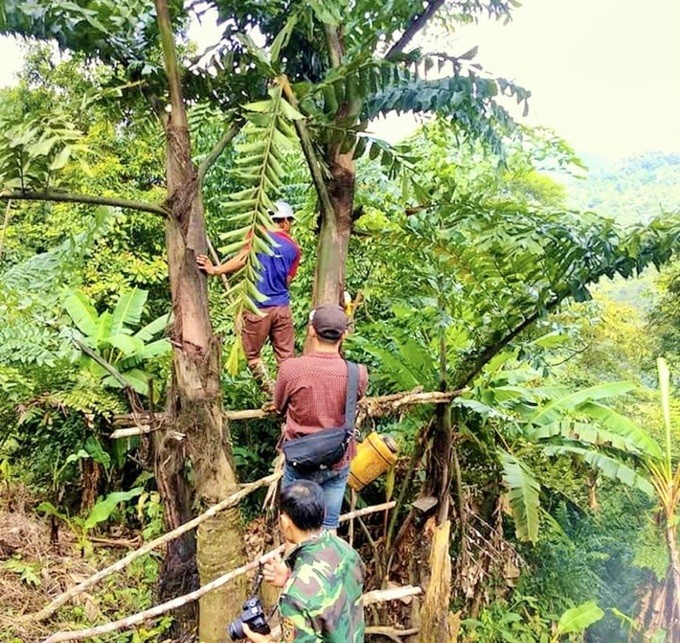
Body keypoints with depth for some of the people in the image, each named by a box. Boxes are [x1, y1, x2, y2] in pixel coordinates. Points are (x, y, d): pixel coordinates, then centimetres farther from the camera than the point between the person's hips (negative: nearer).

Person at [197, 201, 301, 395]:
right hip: (282, 307, 3)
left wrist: (215, 270, -18)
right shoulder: (294, 248, 7)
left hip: (258, 308, -3)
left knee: (252, 355, 12)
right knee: (286, 357, 10)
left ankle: (274, 395, 5)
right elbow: (287, 280, 11)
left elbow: (242, 259, -18)